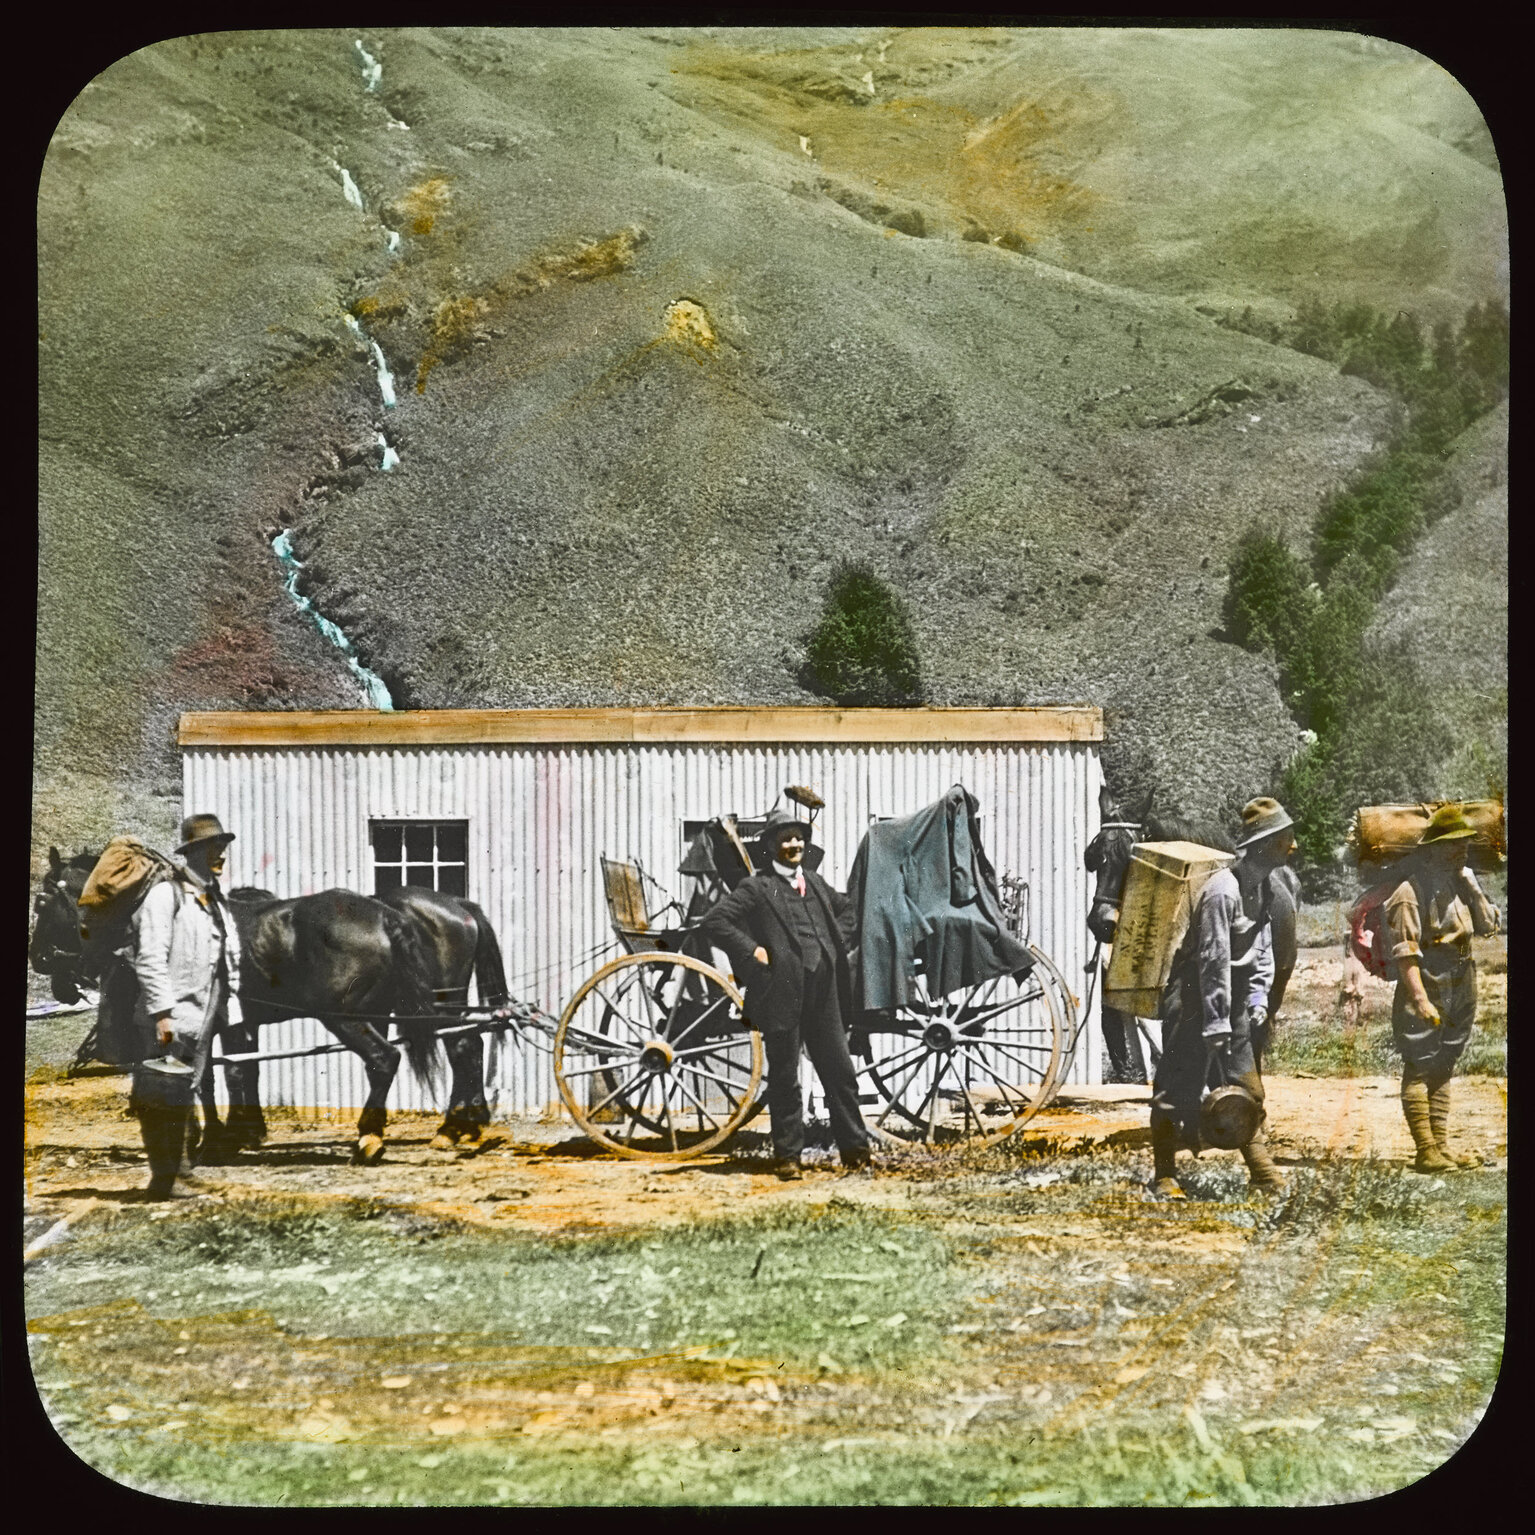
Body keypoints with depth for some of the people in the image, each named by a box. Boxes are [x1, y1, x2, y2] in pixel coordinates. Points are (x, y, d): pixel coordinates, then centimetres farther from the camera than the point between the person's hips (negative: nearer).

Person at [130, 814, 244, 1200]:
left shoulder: (218, 905, 19)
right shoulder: (165, 897, -5)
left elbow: (230, 968, 21)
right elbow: (150, 960, -14)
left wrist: (232, 1019, 15)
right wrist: (162, 1013, -21)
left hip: (201, 1024, 8)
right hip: (167, 1023, -8)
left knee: (181, 1103, 11)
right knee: (157, 1102, -4)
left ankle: (168, 1179, 19)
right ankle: (161, 1176, 2)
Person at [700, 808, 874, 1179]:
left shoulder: (815, 882, 16)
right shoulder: (757, 887, -3)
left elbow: (846, 909, 34)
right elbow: (713, 922, -10)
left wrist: (839, 945, 18)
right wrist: (752, 952, -13)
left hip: (824, 992, 5)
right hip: (783, 994, -5)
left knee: (840, 1072, 8)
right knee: (785, 1079, 2)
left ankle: (855, 1149, 18)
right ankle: (787, 1155, 11)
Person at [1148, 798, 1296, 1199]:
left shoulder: (1265, 884, 5)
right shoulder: (1223, 891, -24)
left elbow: (1262, 944, 14)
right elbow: (1214, 960, -24)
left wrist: (1258, 996, 3)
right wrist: (1216, 1023, -22)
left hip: (1231, 998, 9)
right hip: (1193, 996, -9)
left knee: (1247, 1087, 11)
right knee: (1178, 1088, -2)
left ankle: (1263, 1173, 18)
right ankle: (1164, 1176, 7)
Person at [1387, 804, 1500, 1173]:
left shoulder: (1459, 883, 13)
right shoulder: (1411, 891, -12)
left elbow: (1489, 924, 8)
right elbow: (1405, 951, -18)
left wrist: (1470, 884, -2)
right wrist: (1420, 999, -24)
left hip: (1458, 996, 8)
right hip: (1425, 993, -8)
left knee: (1442, 1072, 13)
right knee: (1419, 1073, -3)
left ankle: (1442, 1148, 18)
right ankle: (1426, 1152, -2)